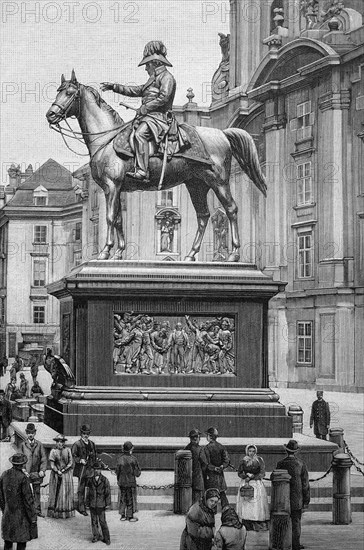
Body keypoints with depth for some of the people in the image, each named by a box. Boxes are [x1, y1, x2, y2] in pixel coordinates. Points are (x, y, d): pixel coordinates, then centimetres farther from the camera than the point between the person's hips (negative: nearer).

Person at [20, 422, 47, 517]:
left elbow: (44, 458, 4)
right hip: (26, 473, -1)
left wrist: (42, 470, -8)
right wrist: (23, 470, -10)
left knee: (37, 492, 6)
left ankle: (38, 510, 12)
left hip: (37, 473, 1)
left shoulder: (39, 445, 5)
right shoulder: (23, 445, 3)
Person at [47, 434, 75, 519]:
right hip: (55, 475, -1)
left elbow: (70, 463, 0)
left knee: (66, 493, 2)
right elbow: (52, 465, -4)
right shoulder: (53, 451, -1)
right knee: (56, 493, 0)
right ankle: (55, 512, 3)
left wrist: (63, 470, -11)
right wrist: (58, 471, -17)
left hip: (66, 474, 1)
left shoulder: (67, 450, 3)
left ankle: (66, 512, 7)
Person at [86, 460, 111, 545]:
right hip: (92, 505, 3)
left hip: (101, 504, -3)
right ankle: (96, 536, 22)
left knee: (103, 522, -2)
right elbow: (88, 492, 13)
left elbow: (108, 492, -1)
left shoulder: (105, 480, -3)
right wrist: (87, 502, 11)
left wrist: (108, 503, -3)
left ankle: (106, 538, 6)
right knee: (94, 521, 9)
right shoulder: (90, 480, 6)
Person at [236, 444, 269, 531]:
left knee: (257, 504, -8)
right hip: (245, 485, 2)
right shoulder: (243, 461, 7)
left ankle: (259, 526, -7)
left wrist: (251, 477, -10)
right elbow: (239, 473, 10)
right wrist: (247, 475, -9)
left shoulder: (259, 460, 1)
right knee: (246, 505, -4)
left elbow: (262, 473, -3)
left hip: (257, 485, -2)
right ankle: (247, 526, -2)